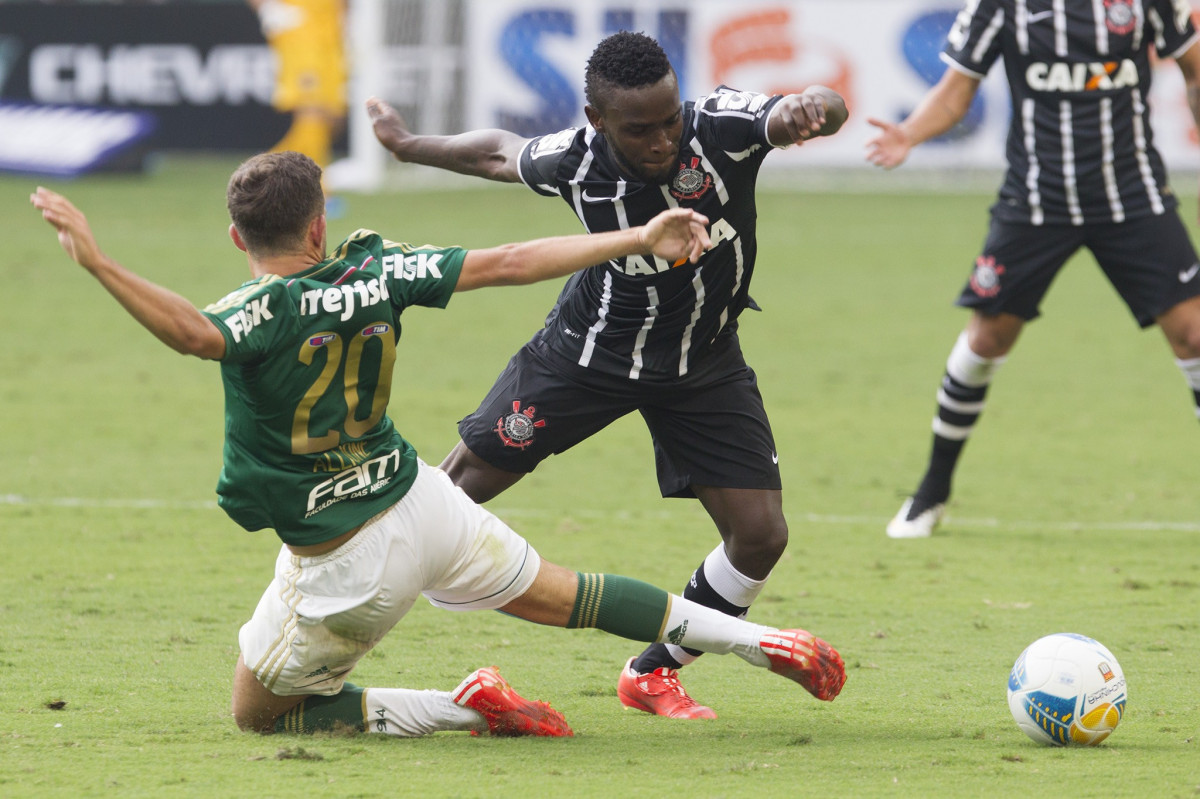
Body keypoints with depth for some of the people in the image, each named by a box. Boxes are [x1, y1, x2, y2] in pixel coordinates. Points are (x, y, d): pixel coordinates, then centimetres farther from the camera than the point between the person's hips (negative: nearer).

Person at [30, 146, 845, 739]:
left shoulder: (264, 310, -25)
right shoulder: (375, 268, -9)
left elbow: (194, 332, -49)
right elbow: (510, 263, -4)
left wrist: (97, 262, -52)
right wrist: (641, 240, 4)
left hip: (346, 561, -6)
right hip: (420, 501, 6)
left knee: (259, 712, 13)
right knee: (560, 595, 28)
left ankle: (465, 708, 1)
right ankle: (760, 640, 32)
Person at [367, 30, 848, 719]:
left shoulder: (722, 128, -29)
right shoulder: (573, 161, -23)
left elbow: (827, 109, -45)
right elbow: (500, 153, 0)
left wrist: (810, 108, -70)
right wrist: (411, 146, 16)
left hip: (703, 364, 1)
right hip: (589, 350, 0)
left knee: (761, 534, -8)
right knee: (458, 487, 1)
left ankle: (654, 675, 14)